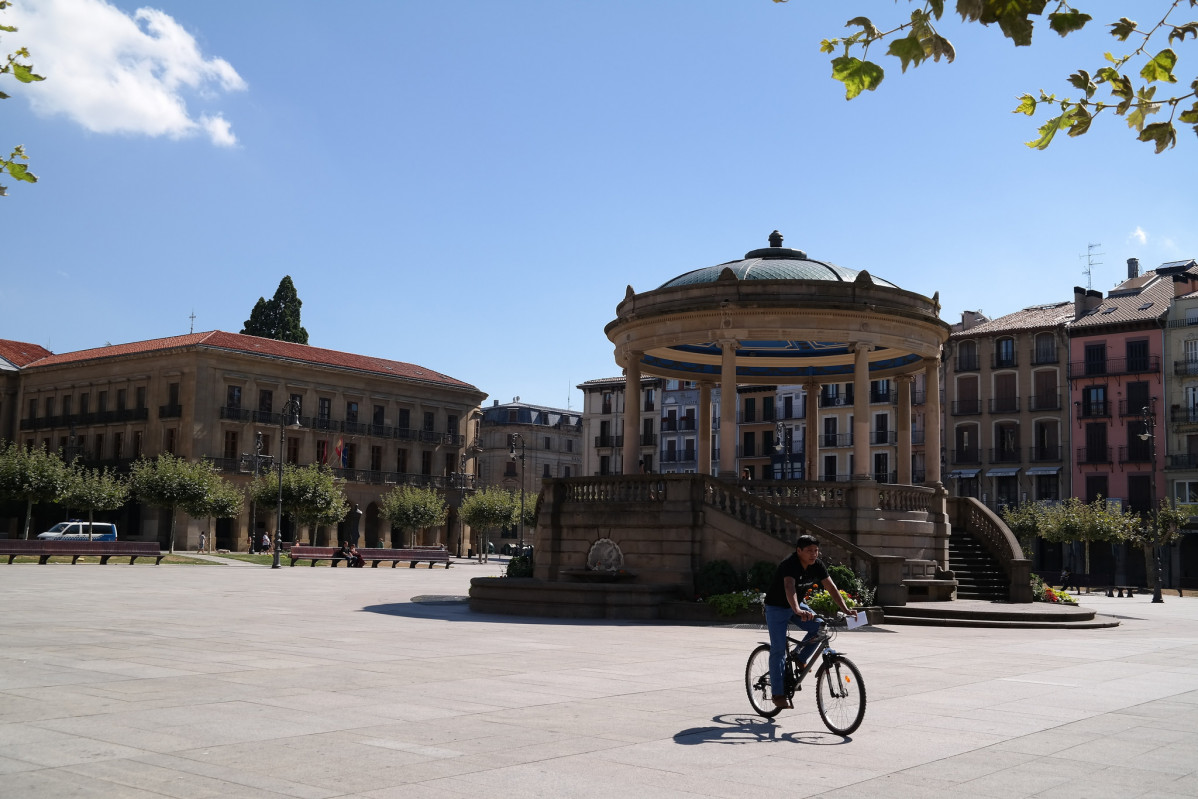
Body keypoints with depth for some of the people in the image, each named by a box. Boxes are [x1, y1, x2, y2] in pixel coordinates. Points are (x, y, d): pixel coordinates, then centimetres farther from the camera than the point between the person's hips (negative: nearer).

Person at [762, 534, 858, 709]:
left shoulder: (817, 566, -10)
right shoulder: (789, 565, -30)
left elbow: (831, 587, -13)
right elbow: (789, 588, -46)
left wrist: (845, 609, -26)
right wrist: (797, 611, -63)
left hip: (797, 605, 6)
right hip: (777, 608, -6)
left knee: (818, 628, -17)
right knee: (778, 649, -10)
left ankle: (800, 660, 5)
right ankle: (778, 694, -3)